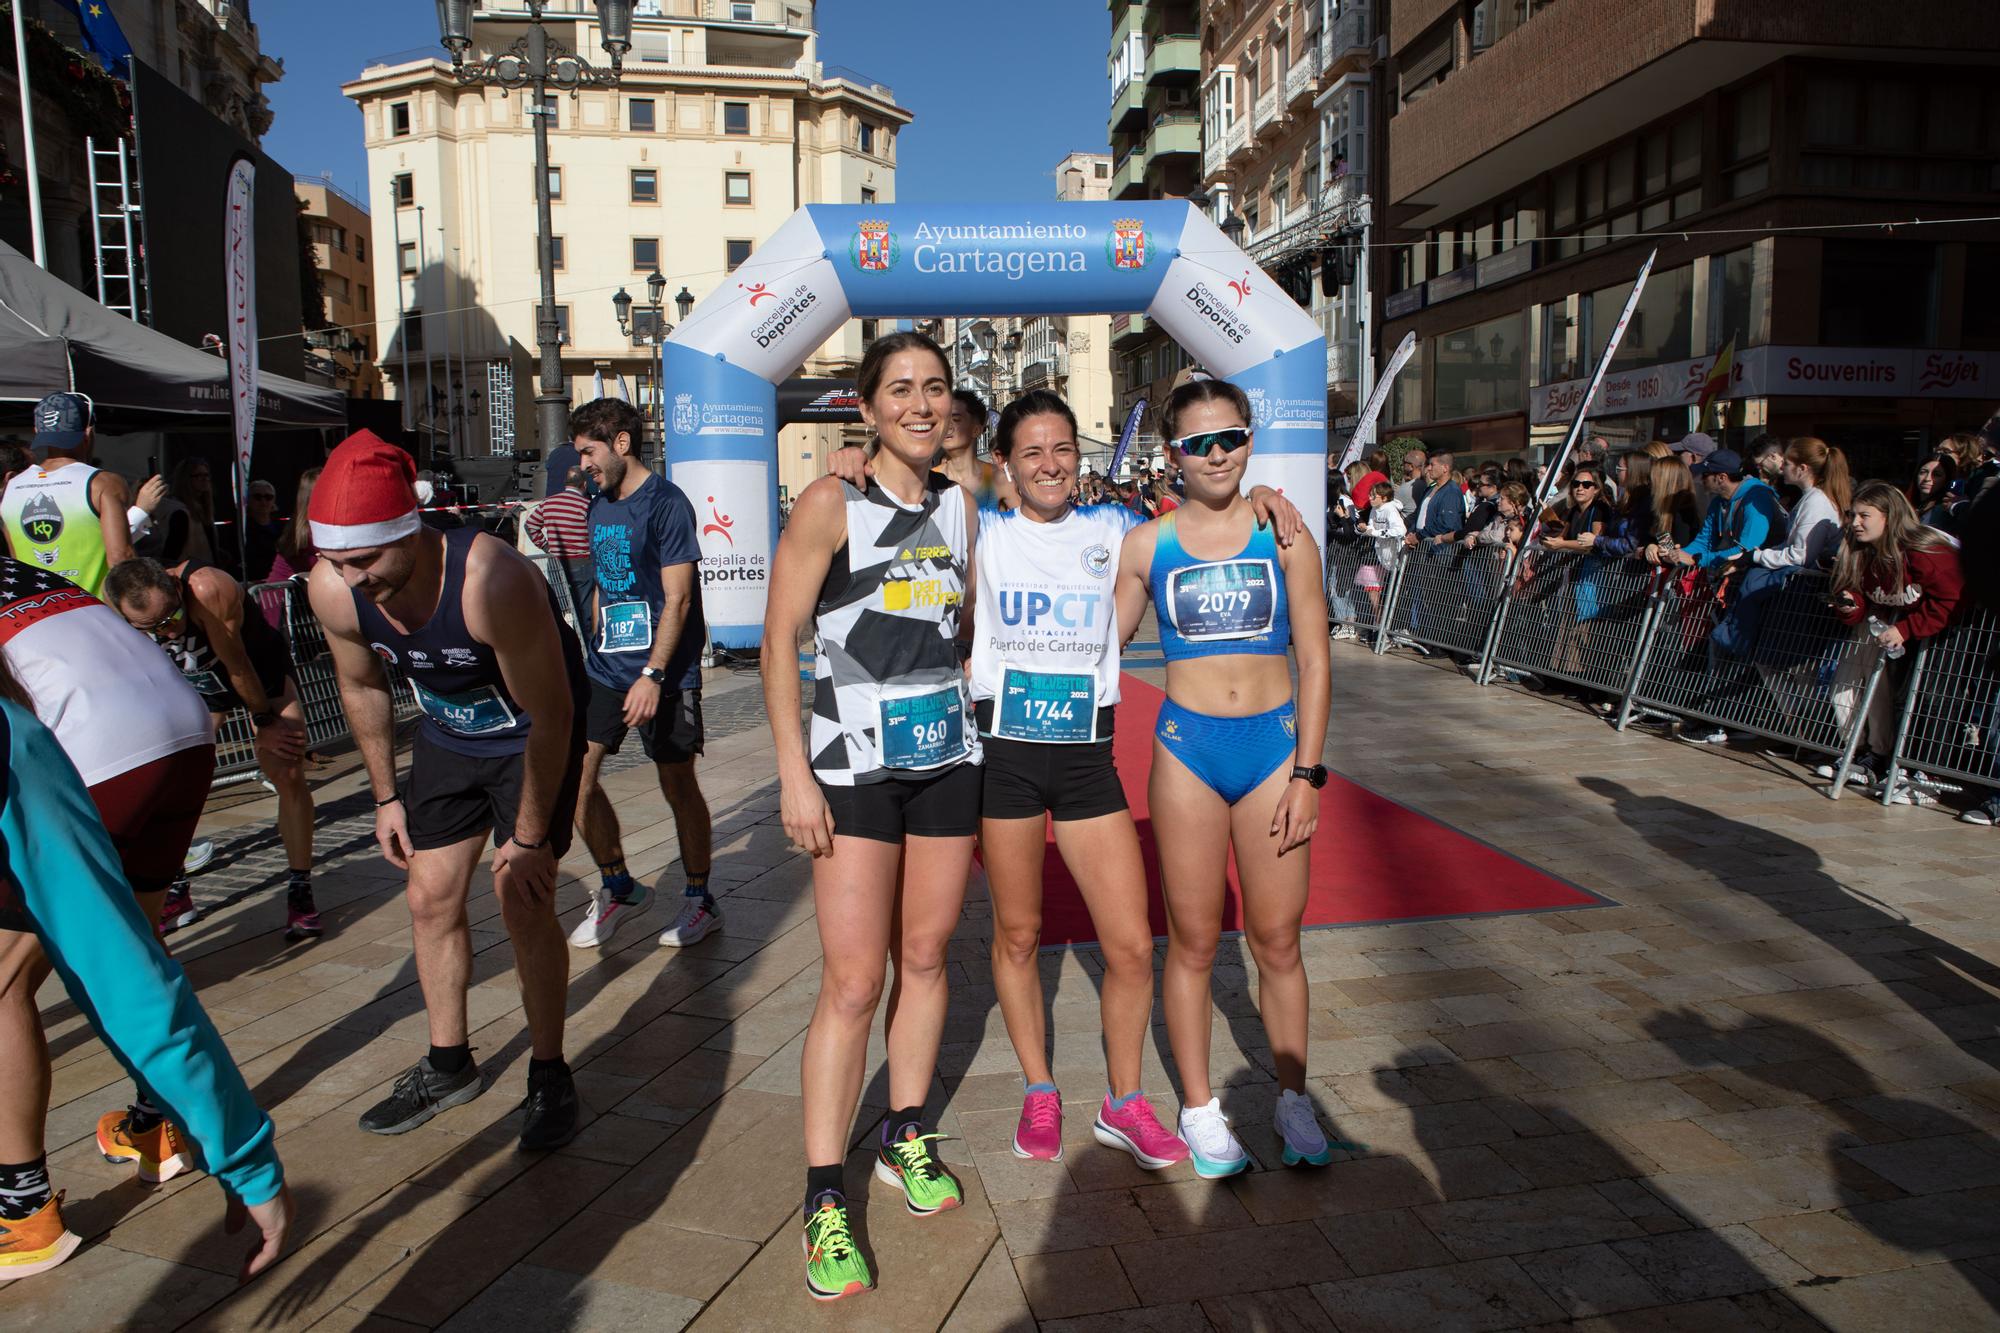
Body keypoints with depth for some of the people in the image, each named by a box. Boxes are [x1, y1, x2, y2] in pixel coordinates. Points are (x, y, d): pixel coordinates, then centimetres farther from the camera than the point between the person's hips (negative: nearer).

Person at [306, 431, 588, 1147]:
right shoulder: (333, 590, -20)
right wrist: (387, 797, 7)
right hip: (447, 735, 6)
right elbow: (363, 689, 2)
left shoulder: (492, 581, -38)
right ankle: (449, 1066, 27)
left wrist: (530, 837, -20)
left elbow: (551, 716, -28)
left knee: (523, 901, -10)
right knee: (431, 899, 8)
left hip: (534, 736, -5)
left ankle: (549, 1078, 8)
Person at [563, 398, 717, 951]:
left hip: (664, 674, -7)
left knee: (677, 783, 3)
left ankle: (700, 900, 19)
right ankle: (618, 887, 21)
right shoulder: (600, 507, 13)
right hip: (605, 668, 7)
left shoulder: (665, 504, -11)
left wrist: (652, 675, -23)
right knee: (574, 774, 2)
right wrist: (595, 655, 18)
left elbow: (677, 599, -16)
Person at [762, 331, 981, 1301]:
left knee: (925, 954, 13)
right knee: (852, 982, -4)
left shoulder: (959, 506, 7)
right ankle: (824, 1198, 9)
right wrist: (794, 773, -15)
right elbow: (779, 638, -10)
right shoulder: (832, 504, -9)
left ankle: (907, 1137, 31)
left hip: (948, 757, 5)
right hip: (856, 767, -5)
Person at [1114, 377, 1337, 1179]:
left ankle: (1292, 1101, 28)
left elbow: (1314, 665, 1)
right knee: (1193, 941, 8)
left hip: (1274, 746, 0)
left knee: (1277, 940, 9)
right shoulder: (1148, 545, 2)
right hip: (1186, 749, 0)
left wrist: (1307, 773, -3)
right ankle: (1199, 1109, 24)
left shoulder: (1283, 537, 2)